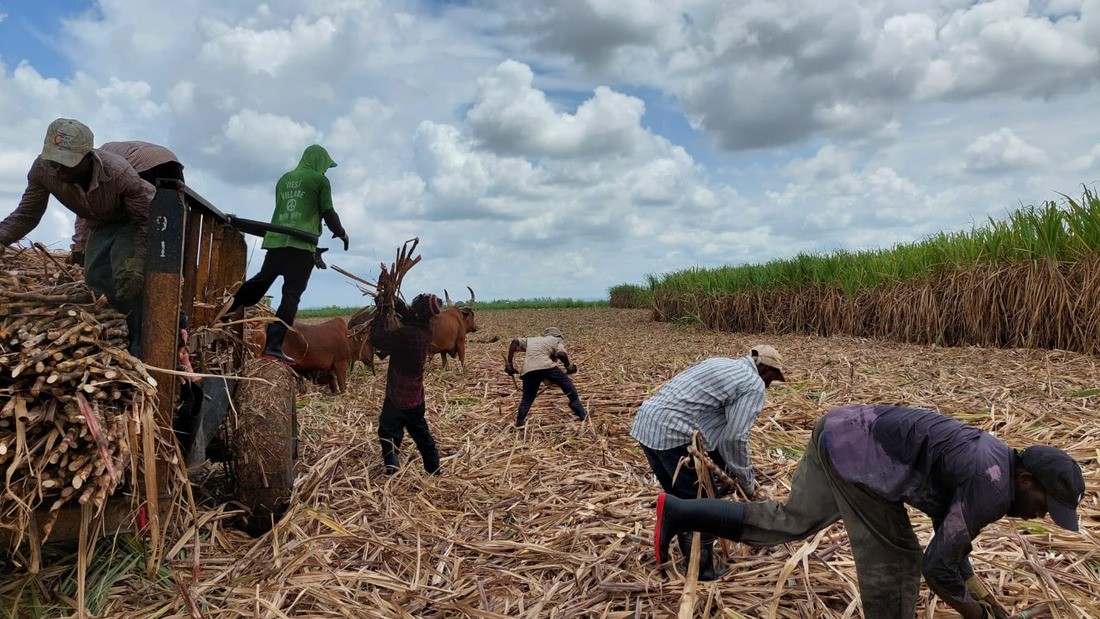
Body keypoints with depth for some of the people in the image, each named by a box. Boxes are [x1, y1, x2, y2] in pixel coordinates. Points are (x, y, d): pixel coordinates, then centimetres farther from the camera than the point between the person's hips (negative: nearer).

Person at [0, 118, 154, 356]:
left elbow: (144, 221, -31)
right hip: (100, 224, 7)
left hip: (134, 218, -7)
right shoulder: (43, 169, -23)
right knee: (95, 277, 4)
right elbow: (26, 214, -12)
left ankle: (142, 346, -13)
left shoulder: (120, 174, -38)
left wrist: (136, 264, -42)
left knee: (128, 280, -23)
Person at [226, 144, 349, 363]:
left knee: (260, 281, 24)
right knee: (292, 294, -7)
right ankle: (273, 345, -12)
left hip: (276, 240, 6)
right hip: (301, 244, -6)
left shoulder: (284, 179, 19)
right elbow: (328, 212, 1)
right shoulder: (320, 180, 4)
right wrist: (341, 233, 17)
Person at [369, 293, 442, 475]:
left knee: (389, 435, 10)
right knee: (421, 433, 21)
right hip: (415, 396, 8)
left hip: (397, 396, -8)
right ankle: (434, 470, 28)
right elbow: (407, 316, 13)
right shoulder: (425, 329, -4)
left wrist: (380, 313, -11)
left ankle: (392, 472, 16)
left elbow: (377, 339, -21)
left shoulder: (406, 334, -28)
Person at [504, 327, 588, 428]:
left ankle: (519, 422, 23)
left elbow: (515, 342, 19)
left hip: (528, 370, 3)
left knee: (527, 398, 23)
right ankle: (582, 414, 21)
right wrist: (568, 366, 18)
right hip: (545, 366, -3)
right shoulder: (557, 340, 24)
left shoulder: (530, 340, 35)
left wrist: (509, 363, 18)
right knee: (568, 387, 16)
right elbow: (561, 354, 2)